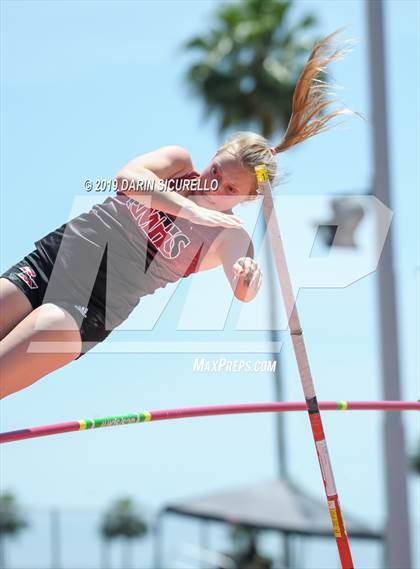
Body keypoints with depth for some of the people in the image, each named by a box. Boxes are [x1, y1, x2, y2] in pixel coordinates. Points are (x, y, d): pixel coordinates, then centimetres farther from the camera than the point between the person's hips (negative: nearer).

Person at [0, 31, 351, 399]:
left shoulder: (230, 236, -7)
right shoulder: (181, 161, 1)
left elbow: (243, 291, -26)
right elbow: (128, 177, -18)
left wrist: (248, 284, -51)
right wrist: (194, 211, -30)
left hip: (89, 309, -3)